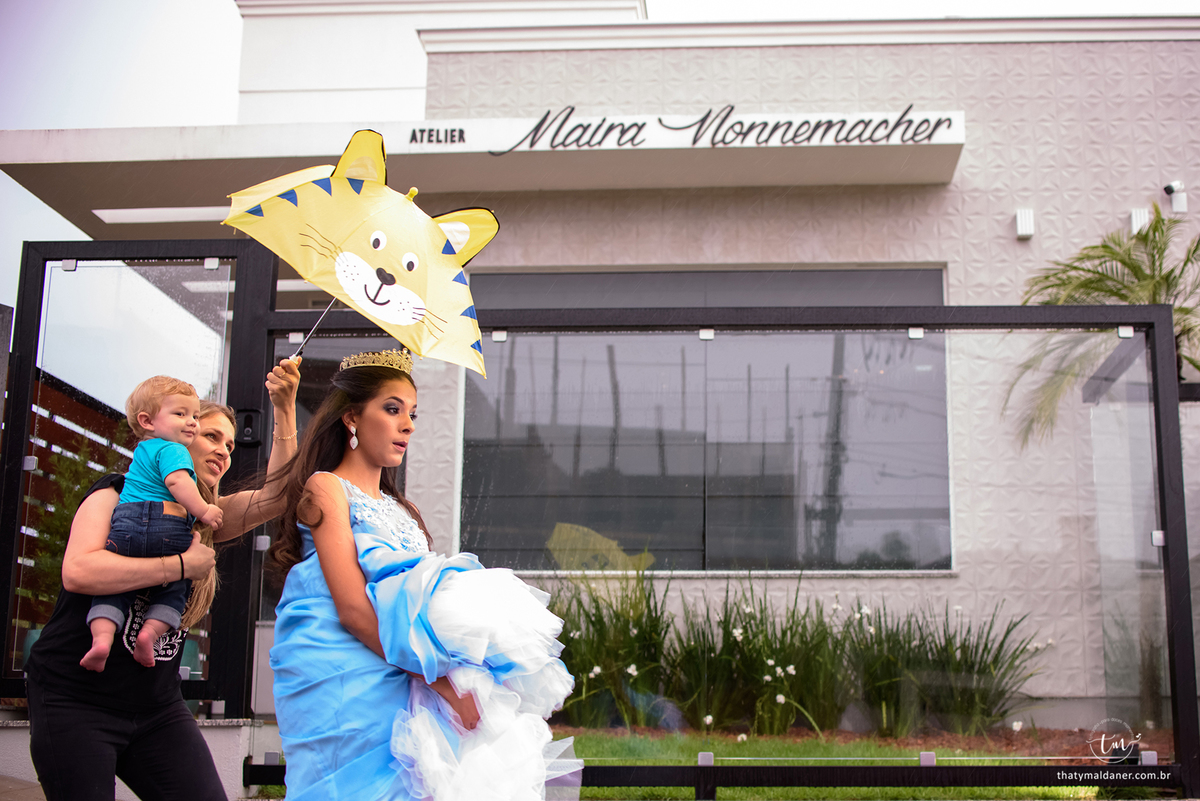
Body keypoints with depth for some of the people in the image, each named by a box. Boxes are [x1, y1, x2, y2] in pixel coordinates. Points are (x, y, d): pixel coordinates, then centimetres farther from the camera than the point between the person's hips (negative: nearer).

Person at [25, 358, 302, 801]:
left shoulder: (207, 518, 10)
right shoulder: (118, 493, -5)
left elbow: (276, 497, -6)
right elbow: (77, 571, -22)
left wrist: (284, 410, -14)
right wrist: (181, 565, -21)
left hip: (157, 706, 5)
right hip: (75, 699, -5)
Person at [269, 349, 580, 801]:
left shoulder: (398, 509, 23)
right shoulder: (325, 489, 1)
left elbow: (421, 596, 16)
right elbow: (352, 608, -11)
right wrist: (439, 678, -18)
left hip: (408, 686, 6)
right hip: (347, 686, -6)